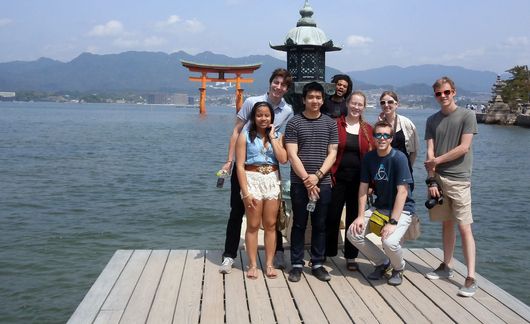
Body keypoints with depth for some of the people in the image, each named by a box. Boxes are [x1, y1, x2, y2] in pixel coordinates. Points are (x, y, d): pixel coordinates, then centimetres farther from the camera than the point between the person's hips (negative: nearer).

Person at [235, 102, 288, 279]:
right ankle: (252, 265, 10)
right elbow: (240, 166, -7)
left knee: (270, 225, 6)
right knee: (253, 226, 1)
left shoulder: (277, 135, 10)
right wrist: (245, 192, -13)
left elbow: (283, 159, -5)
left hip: (273, 180, 3)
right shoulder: (245, 136, -2)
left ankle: (269, 264, 14)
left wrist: (272, 138, -5)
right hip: (253, 180, -3)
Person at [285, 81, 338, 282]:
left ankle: (318, 264, 18)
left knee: (320, 225, 8)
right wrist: (306, 179, -12)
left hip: (323, 182, 2)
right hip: (299, 183, -2)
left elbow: (332, 154, 2)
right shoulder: (294, 123, 0)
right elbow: (292, 155, -6)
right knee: (299, 224, 5)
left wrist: (317, 176, -11)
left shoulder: (330, 124, 7)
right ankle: (297, 265, 13)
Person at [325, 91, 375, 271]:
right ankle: (326, 254, 16)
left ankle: (351, 257, 20)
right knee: (332, 217, 3)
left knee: (354, 219, 9)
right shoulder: (335, 125, -1)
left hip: (358, 180, 2)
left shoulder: (368, 129, 7)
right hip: (337, 178, -2)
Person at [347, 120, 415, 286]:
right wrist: (360, 216, -7)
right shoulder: (369, 158, -1)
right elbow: (363, 187, 2)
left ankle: (399, 268, 7)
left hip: (402, 209, -6)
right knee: (353, 233, -12)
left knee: (389, 241, -30)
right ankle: (383, 262, 12)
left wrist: (393, 222, -26)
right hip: (379, 207, 6)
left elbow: (402, 192, -22)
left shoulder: (399, 158, -18)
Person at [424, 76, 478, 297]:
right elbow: (430, 153, 4)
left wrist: (437, 160, -4)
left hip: (458, 179, -4)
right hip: (438, 178, 4)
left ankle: (471, 278, -6)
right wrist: (431, 180, -5)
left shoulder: (467, 116, -1)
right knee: (447, 224, 13)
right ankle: (447, 266, 25)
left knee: (464, 227, -6)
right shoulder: (432, 120, 11)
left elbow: (463, 148, -8)